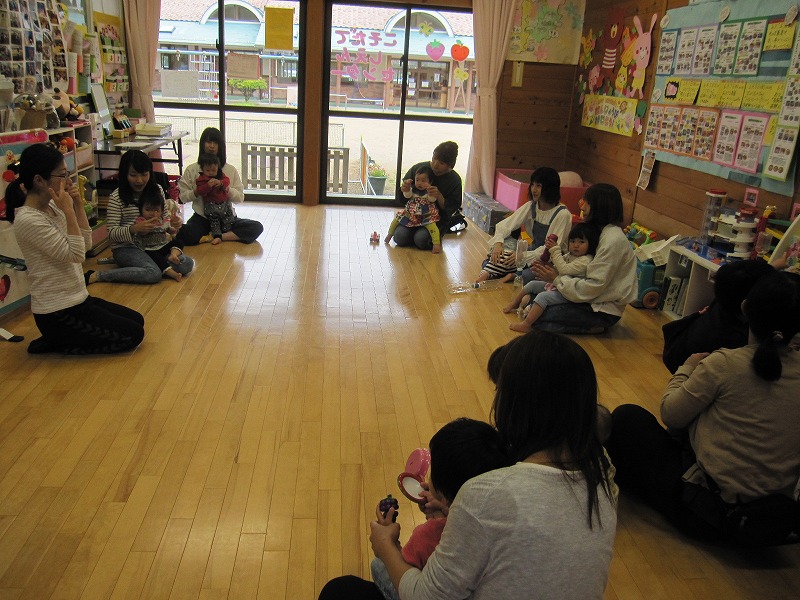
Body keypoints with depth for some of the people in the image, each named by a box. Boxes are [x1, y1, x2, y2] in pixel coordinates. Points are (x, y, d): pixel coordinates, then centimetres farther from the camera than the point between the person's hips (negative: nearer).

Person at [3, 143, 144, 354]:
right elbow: (75, 254, -24)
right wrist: (68, 211, -22)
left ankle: (58, 339, 14)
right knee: (133, 335, -7)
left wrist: (78, 205, -3)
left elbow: (86, 243, 5)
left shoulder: (52, 208, 4)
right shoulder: (28, 220, -22)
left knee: (137, 321, 15)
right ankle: (58, 343, 2)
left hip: (76, 300, 9)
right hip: (58, 313, -9)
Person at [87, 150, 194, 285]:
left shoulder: (157, 190, 6)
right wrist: (134, 229, -30)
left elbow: (165, 217, 15)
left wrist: (173, 222, -10)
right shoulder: (117, 197, -9)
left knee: (187, 265, -19)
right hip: (126, 248, -4)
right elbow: (112, 233, -10)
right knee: (154, 274, -32)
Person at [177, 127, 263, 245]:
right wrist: (197, 190, -15)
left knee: (257, 227, -24)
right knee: (183, 233, -35)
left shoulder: (231, 170, 7)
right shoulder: (192, 170, 5)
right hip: (202, 219, -1)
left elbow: (240, 198, 2)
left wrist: (226, 189, -15)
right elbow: (183, 197, 3)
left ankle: (217, 237, -20)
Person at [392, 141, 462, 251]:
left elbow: (450, 211, -9)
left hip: (437, 218, -2)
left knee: (421, 239, -28)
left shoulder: (455, 180, -7)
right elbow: (400, 200, 4)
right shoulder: (418, 168, -2)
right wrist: (403, 190, -20)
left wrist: (439, 196, -26)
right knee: (400, 237, -23)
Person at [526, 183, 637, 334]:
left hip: (603, 310, -10)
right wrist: (551, 270, -6)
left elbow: (593, 287, -24)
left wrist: (557, 279, -16)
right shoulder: (601, 232, 9)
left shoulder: (613, 241, -22)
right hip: (593, 300, 10)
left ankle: (592, 328, -6)